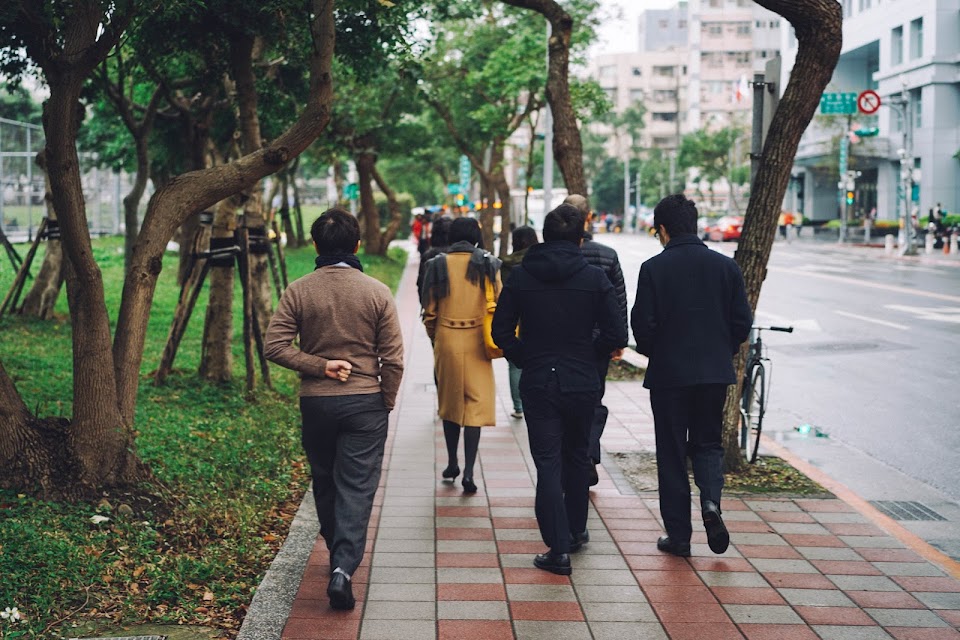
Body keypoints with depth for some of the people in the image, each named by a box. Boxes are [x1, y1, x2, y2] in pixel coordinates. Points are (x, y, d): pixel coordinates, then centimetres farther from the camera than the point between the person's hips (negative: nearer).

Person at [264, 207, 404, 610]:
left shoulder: (298, 292, -3)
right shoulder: (377, 292, -6)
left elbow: (274, 346, -10)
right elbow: (393, 358, -5)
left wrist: (319, 366, -7)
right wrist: (386, 402, 7)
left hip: (315, 403, 2)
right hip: (365, 403, -1)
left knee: (324, 482, 18)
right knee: (357, 486, 0)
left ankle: (339, 554, 31)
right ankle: (344, 567, -14)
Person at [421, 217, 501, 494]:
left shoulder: (438, 265, -2)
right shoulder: (488, 265, -4)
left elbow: (429, 311, 2)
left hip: (446, 340, 1)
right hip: (476, 342, -1)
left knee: (450, 402, 17)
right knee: (476, 404, 1)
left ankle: (452, 464, 26)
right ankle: (468, 472, -8)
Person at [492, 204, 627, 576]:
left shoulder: (520, 276, -3)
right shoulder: (594, 278, -5)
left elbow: (501, 331, -3)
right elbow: (616, 336, -7)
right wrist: (587, 352, 11)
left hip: (537, 385, -1)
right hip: (581, 384, 1)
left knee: (548, 464, 1)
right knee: (577, 457, 20)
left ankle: (558, 548, -5)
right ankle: (576, 531, 32)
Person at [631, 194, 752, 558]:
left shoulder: (653, 268, -9)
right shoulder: (726, 266, 2)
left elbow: (643, 325, -10)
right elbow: (742, 322, 3)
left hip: (668, 374, -3)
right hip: (715, 373, 3)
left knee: (672, 453, 7)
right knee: (708, 443, 17)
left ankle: (678, 535, 10)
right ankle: (711, 500, -10)